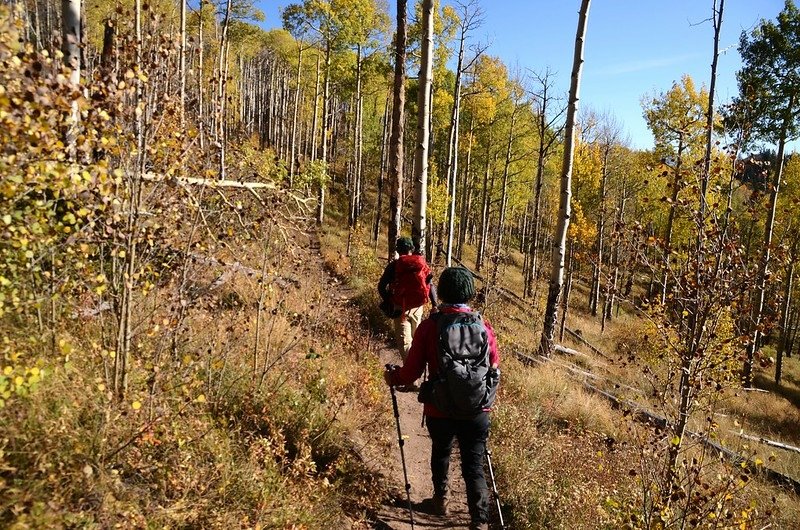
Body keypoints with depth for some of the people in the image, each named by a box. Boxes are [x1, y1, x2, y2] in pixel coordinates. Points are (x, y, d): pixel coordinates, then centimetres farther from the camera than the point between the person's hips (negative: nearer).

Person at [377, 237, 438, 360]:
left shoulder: (394, 265, -2)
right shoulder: (422, 263, 5)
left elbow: (381, 286, -5)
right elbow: (431, 285, 0)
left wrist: (388, 302, 7)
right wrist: (435, 305, 1)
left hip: (401, 307, -3)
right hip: (418, 307, 3)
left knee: (404, 341, -1)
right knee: (417, 337, 21)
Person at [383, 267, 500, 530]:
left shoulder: (430, 326, -12)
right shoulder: (483, 324, -5)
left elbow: (411, 372, -9)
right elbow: (495, 368, 5)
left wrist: (391, 376, 11)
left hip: (440, 409, 0)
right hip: (477, 410, 0)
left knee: (440, 452, 27)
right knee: (474, 464, 12)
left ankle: (440, 499, 44)